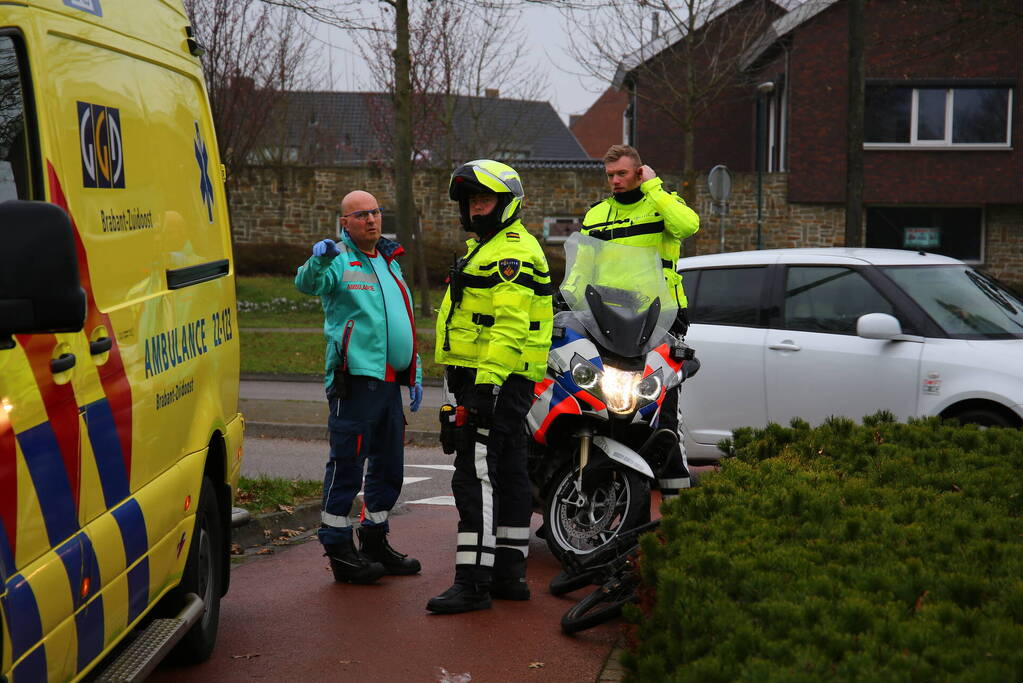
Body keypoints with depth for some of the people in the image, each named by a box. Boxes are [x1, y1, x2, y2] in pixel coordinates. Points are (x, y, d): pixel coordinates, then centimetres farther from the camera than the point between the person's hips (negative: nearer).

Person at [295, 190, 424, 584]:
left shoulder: (389, 262, 20)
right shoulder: (339, 260, -4)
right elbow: (307, 284, -26)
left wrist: (415, 373, 22)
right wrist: (318, 261, -48)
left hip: (390, 381, 8)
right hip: (356, 378, -8)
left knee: (389, 466, 15)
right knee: (347, 465, -6)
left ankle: (375, 542, 27)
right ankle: (338, 548, 3)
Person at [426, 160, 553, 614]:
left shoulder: (513, 253, -13)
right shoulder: (485, 248, 22)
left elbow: (509, 328, -23)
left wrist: (486, 384, -28)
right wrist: (468, 383, 27)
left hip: (494, 381, -11)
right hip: (505, 384, 11)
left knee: (476, 478, -12)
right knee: (508, 474, 13)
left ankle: (473, 582, -11)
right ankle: (509, 573, 20)